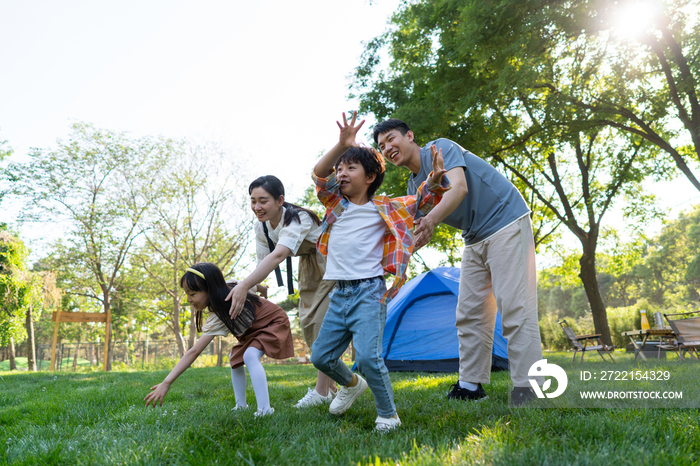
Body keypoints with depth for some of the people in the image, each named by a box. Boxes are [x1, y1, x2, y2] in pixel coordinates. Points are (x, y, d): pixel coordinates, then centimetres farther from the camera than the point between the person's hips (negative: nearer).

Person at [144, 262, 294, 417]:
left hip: (275, 323, -10)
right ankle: (241, 406, 16)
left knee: (250, 355, -32)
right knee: (235, 357, 13)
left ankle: (265, 410, -35)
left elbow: (193, 353, -35)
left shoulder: (218, 319, -32)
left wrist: (166, 383, -37)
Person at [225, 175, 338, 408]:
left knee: (323, 321, -13)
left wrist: (244, 286, -60)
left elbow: (278, 256, -51)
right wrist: (249, 292, -19)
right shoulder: (261, 226, -11)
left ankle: (322, 391, -3)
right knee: (308, 322, 8)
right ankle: (331, 387, 19)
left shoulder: (297, 219, -36)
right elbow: (262, 261, -5)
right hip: (309, 267, 8)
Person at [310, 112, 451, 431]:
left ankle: (388, 415, 1)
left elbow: (421, 201, 2)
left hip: (369, 291, -5)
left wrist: (435, 180, -20)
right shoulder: (335, 203, 11)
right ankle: (351, 384, 40)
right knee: (321, 356, 11)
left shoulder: (384, 208, 3)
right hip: (339, 294, 5)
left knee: (367, 356, -20)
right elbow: (319, 173, -3)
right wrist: (341, 146, -19)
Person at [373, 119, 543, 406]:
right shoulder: (414, 185, 9)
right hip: (475, 240, 9)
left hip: (506, 222, -8)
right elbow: (416, 231, 7)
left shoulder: (441, 148, -13)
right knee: (470, 313, 4)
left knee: (514, 306, -14)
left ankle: (527, 387, -11)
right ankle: (471, 384, 10)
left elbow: (459, 187, -31)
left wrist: (430, 220, -47)